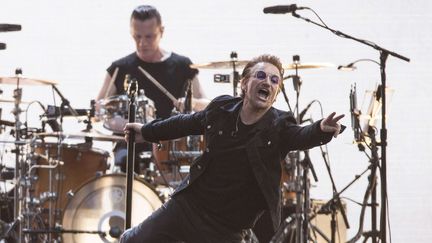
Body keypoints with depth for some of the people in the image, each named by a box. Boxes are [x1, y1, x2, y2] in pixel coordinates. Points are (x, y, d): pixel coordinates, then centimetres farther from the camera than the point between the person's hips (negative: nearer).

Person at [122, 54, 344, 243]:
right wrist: (147, 132, 26)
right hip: (187, 205, 3)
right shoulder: (221, 109, -4)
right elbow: (188, 122, 14)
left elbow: (302, 136, -33)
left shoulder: (279, 126, -13)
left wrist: (322, 130, -57)